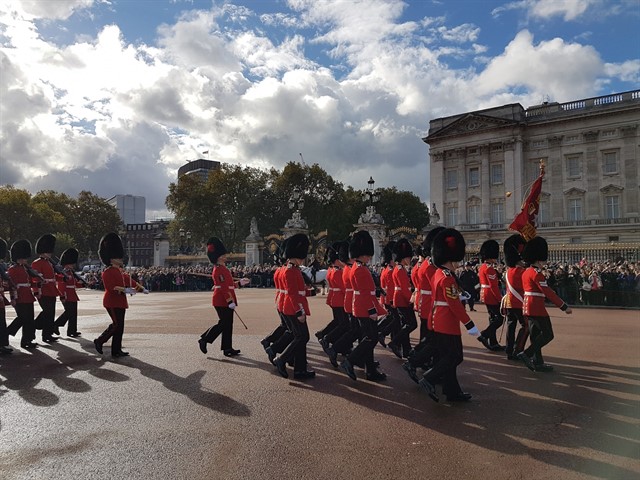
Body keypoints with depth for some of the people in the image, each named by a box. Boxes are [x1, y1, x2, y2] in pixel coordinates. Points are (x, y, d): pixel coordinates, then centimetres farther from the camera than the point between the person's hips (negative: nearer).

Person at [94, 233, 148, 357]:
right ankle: (99, 341, 7)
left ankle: (117, 350, 15)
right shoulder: (107, 272, -12)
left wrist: (142, 289, 4)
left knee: (119, 326, 9)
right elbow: (110, 287, -22)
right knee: (117, 325, -10)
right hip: (112, 302, -9)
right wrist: (124, 290, -30)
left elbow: (130, 281, 15)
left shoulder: (121, 271, 16)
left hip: (121, 302, 9)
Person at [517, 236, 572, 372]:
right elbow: (548, 292, -19)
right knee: (548, 334, -5)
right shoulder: (537, 273, -15)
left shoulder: (526, 272, 14)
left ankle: (537, 362, 13)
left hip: (528, 307, 10)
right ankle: (526, 354, -9)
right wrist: (564, 306, -16)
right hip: (537, 307, -10)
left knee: (535, 335, 11)